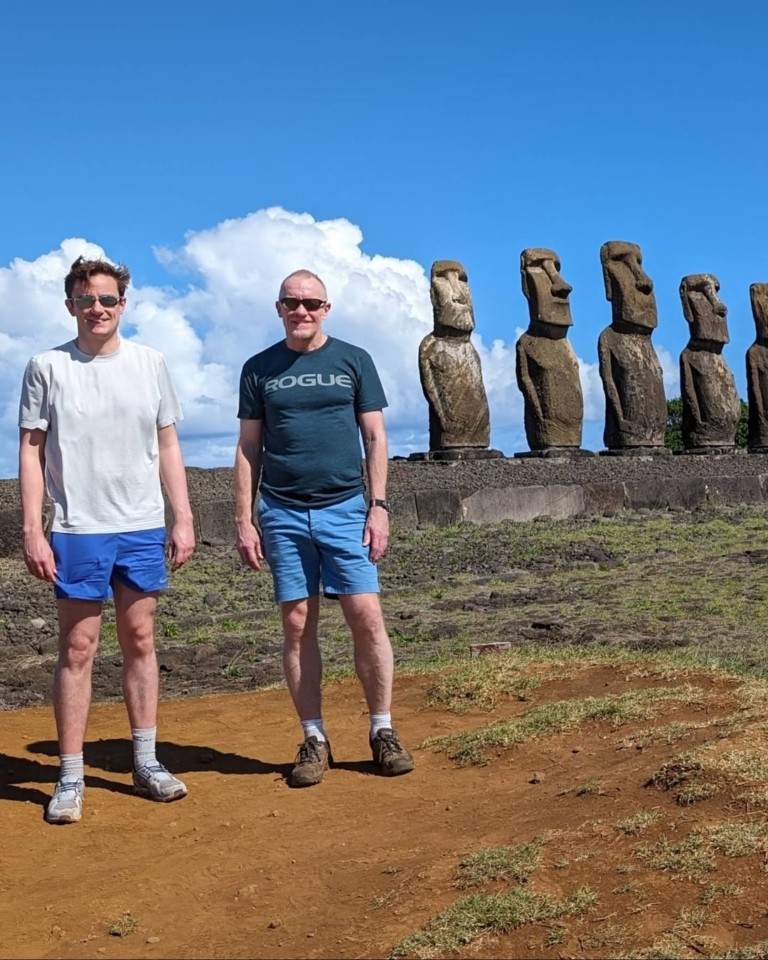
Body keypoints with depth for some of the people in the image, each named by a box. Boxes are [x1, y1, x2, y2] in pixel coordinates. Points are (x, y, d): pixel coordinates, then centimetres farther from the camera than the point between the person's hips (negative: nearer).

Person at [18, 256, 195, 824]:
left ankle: (147, 764, 21)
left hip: (144, 528, 3)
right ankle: (71, 778, 11)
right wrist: (32, 530, -7)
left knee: (140, 640, 10)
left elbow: (168, 446, 10)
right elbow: (31, 451, 0)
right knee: (78, 650, 2)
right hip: (78, 531, -2)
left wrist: (183, 518, 5)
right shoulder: (47, 367, 0)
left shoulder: (150, 364, 7)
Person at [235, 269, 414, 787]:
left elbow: (375, 437, 6)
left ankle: (383, 731, 8)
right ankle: (314, 739, 13)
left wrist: (379, 506, -3)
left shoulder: (354, 361, 6)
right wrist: (245, 520, 3)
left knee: (367, 617, -6)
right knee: (298, 625, 3)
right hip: (283, 514, 1)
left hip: (345, 509, -1)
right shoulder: (259, 369, 8)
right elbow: (249, 449, 9)